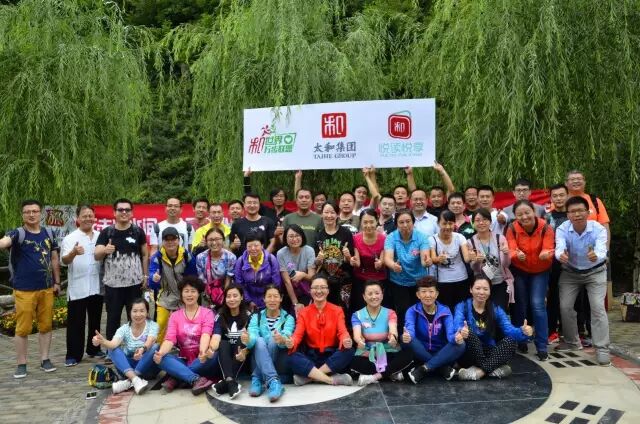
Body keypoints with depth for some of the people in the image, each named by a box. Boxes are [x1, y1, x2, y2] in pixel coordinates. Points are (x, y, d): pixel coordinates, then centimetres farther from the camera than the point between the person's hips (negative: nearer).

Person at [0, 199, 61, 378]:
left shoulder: (48, 234, 8)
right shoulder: (18, 234, -7)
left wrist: (57, 282, 12)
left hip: (46, 288, 4)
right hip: (24, 290, -4)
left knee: (46, 325, 11)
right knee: (23, 328, 3)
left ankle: (45, 360, 22)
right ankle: (21, 364, 15)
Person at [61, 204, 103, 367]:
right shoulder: (70, 238, -6)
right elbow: (64, 261, -18)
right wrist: (73, 253, -38)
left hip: (96, 287, 4)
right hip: (77, 288, -4)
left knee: (95, 320, 15)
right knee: (75, 323, 2)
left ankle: (94, 349, 28)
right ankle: (73, 355, 11)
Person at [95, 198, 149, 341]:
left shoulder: (138, 231, 1)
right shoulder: (106, 232, -1)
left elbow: (145, 254, 7)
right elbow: (96, 256, -7)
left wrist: (145, 275, 2)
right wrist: (104, 250, -29)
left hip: (134, 283, 0)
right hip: (112, 284, 0)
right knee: (113, 319, 9)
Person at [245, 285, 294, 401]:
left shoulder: (288, 318, 3)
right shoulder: (256, 317, 8)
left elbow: (286, 339, -18)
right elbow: (252, 336, -13)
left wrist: (282, 340, -44)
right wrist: (247, 340, -39)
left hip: (280, 363, -1)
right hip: (259, 361, 1)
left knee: (273, 339, -28)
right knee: (259, 340, -29)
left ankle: (258, 379, -29)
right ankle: (273, 382, -43)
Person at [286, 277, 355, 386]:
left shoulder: (337, 310, 3)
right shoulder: (304, 312, 4)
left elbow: (342, 332, -11)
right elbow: (298, 334, -9)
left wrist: (346, 341, -36)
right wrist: (291, 343, -34)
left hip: (332, 356, 0)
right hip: (311, 356, 0)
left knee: (349, 351, -30)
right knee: (292, 358, -29)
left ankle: (308, 376, -24)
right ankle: (333, 380, -27)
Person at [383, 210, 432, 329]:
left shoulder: (421, 237, -12)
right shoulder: (391, 238, -13)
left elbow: (425, 258, -25)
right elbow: (387, 258, -27)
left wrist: (427, 261, -49)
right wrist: (393, 265, -50)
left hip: (418, 281, 1)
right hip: (398, 283, 0)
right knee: (403, 315, 0)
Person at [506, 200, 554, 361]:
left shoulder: (546, 228, -22)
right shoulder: (512, 229, -19)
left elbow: (548, 250, -28)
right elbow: (511, 250, -26)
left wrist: (545, 254, -51)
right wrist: (517, 255, -49)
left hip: (540, 271, -1)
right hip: (519, 270, 1)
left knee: (537, 305, -9)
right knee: (520, 305, 10)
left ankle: (542, 347, -1)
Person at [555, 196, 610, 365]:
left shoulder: (599, 229, -27)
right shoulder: (562, 229, -23)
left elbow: (602, 251, -43)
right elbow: (559, 248, -40)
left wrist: (595, 257, -68)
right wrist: (561, 256, -65)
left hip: (595, 272, -2)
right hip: (570, 272, 2)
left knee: (598, 308, -12)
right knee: (565, 307, 0)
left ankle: (602, 349, -3)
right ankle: (572, 342, 21)